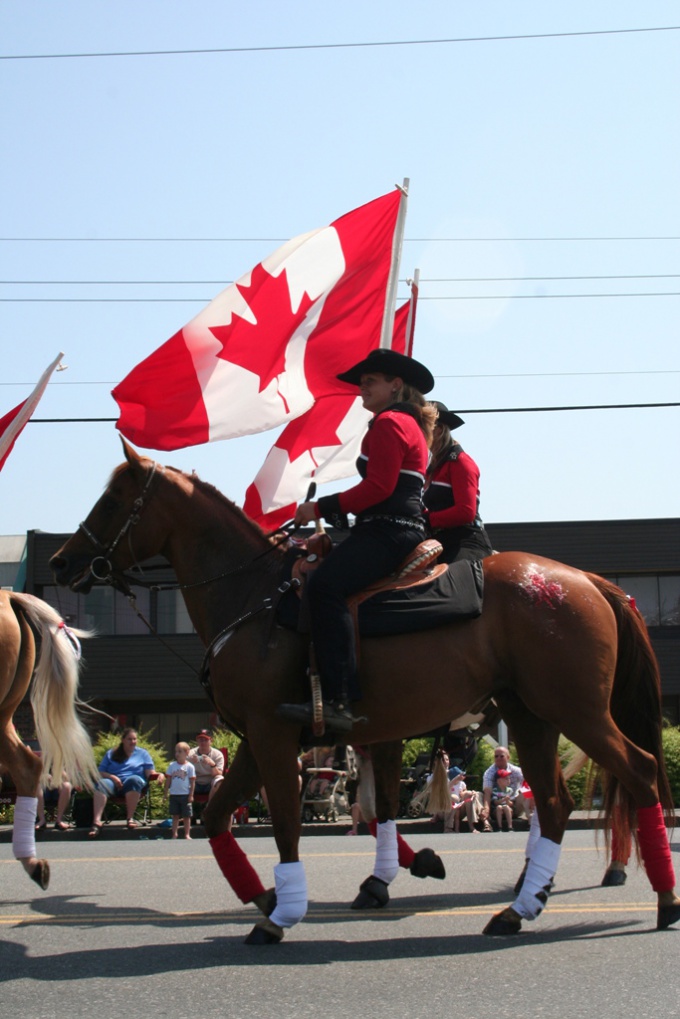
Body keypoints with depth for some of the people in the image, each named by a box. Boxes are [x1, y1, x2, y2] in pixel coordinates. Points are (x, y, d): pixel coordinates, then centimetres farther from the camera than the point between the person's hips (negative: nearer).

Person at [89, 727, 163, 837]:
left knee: (134, 780, -38)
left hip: (132, 786, -1)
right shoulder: (111, 754, 23)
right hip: (113, 783, 1)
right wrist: (112, 777, -7)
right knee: (100, 784, -34)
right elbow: (100, 772, 14)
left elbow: (150, 773, 10)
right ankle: (96, 822, -47)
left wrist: (159, 775, -14)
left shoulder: (143, 753, 21)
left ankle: (130, 818, -34)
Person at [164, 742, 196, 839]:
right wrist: (166, 791, 2)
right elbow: (168, 779, 6)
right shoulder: (172, 765, 4)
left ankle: (187, 834, 12)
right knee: (175, 816, 7)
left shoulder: (189, 766, -3)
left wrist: (191, 795, -6)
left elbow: (192, 782, -2)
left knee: (186, 816, 5)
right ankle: (174, 834, 11)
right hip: (174, 794, 2)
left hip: (185, 795, -2)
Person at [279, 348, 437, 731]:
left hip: (388, 530, -12)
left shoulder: (389, 423, -6)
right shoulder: (411, 425, 26)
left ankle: (339, 700, -40)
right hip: (401, 530, 12)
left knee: (326, 585, -30)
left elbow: (378, 487, -17)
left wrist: (321, 508, -14)